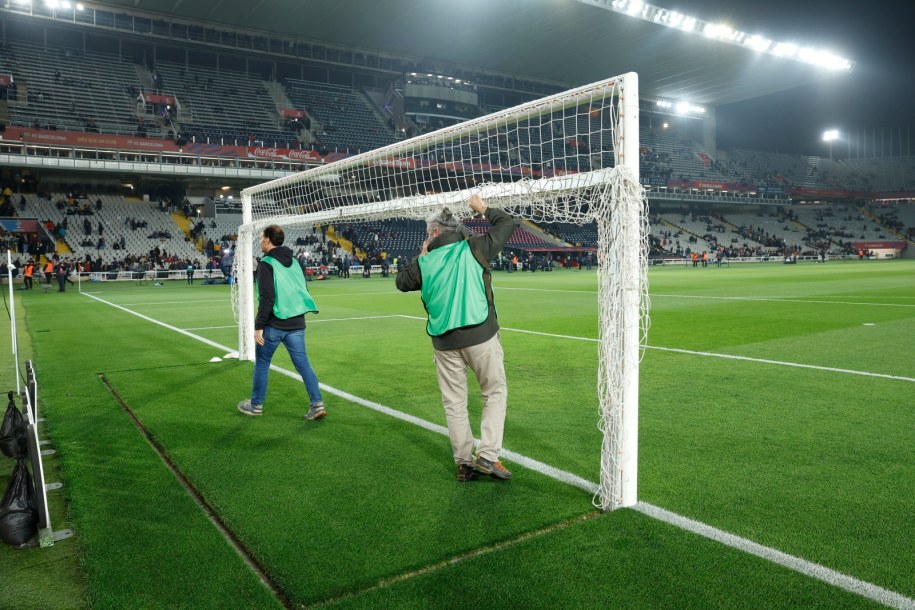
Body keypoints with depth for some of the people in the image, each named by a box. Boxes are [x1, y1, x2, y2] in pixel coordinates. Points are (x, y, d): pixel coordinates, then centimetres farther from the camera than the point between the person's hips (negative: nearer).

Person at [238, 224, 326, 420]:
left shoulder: (266, 264, -10)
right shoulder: (294, 262, 11)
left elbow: (267, 298, -18)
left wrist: (259, 326, -15)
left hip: (274, 324, -6)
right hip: (296, 323, 6)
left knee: (261, 363, 11)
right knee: (302, 362, 6)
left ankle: (256, 405, 23)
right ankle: (317, 404, -1)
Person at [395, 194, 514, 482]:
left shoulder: (424, 263, 2)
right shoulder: (474, 248, -2)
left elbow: (401, 281, 20)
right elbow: (507, 223, 8)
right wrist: (484, 209, 23)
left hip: (445, 343, 2)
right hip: (480, 335, -2)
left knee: (454, 402, 12)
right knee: (495, 393, 11)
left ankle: (464, 463, 16)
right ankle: (488, 455, 1)